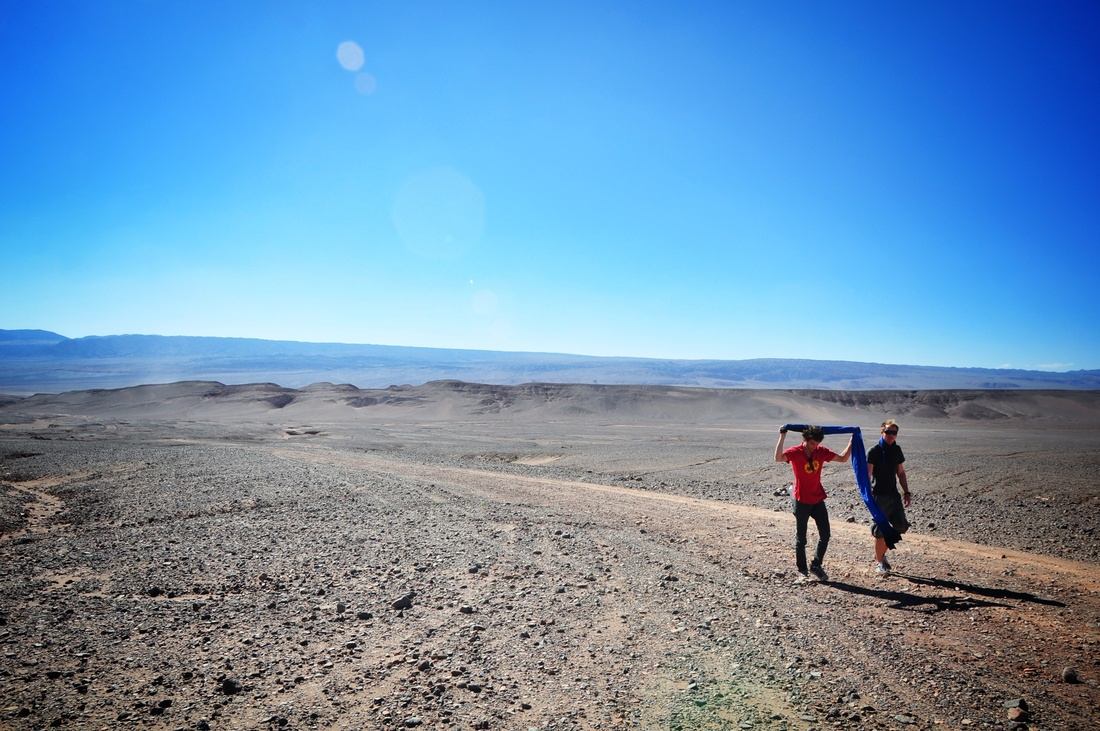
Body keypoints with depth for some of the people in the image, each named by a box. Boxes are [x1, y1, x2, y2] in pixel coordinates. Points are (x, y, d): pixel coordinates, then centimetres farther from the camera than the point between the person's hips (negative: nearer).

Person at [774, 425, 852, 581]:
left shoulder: (821, 451, -1)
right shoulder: (795, 452, -17)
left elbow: (843, 458, 8)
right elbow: (778, 458, -37)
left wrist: (852, 441, 2)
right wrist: (782, 437, -38)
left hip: (818, 499, 5)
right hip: (802, 501, -4)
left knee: (825, 534, 4)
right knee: (801, 538, 6)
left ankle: (816, 565, 19)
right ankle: (802, 569, 19)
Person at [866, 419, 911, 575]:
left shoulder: (896, 450, 8)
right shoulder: (874, 451, -11)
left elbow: (901, 473, 17)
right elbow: (867, 474, -15)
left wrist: (906, 492, 13)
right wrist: (868, 494, -23)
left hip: (893, 494, 6)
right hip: (879, 496, -6)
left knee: (901, 526, 5)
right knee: (880, 531, -2)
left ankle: (882, 553, 26)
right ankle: (879, 562, 15)